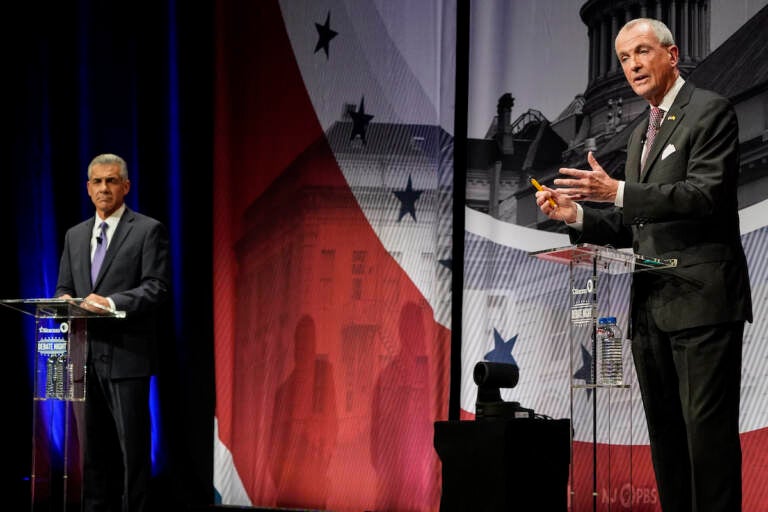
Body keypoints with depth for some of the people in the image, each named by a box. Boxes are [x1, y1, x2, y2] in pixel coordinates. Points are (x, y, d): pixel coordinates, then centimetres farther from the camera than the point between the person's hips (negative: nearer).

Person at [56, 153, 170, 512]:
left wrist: (111, 302, -23)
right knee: (93, 450, 9)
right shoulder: (75, 236, 18)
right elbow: (64, 287, 19)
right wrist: (64, 300, -6)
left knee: (133, 449, -4)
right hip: (85, 356, 6)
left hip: (126, 356, -6)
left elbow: (156, 288, -9)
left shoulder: (148, 231, 0)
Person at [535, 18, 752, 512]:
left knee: (708, 430, -10)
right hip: (652, 307, 9)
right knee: (666, 434, 9)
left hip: (701, 300, -8)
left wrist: (617, 192, -24)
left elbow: (707, 193, -18)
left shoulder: (710, 111, -4)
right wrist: (576, 213, 5)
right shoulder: (642, 134, 22)